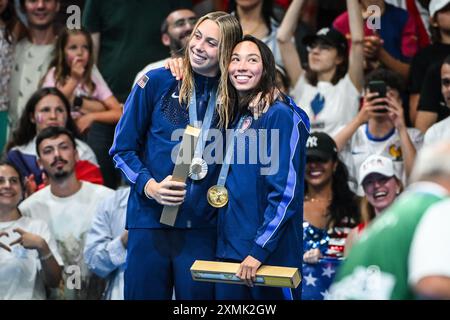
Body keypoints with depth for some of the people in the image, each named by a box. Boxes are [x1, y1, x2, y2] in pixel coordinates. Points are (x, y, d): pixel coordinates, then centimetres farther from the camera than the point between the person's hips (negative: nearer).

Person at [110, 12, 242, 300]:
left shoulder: (232, 98, 5)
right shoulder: (157, 82, 1)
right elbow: (123, 148, 4)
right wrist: (149, 186, -11)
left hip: (202, 228, 1)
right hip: (150, 220, -1)